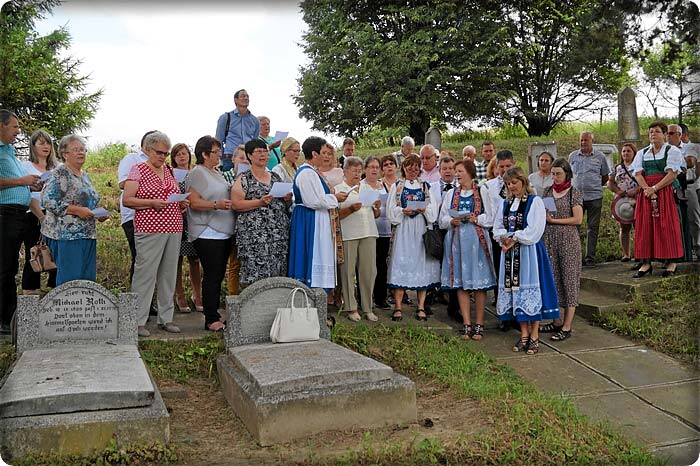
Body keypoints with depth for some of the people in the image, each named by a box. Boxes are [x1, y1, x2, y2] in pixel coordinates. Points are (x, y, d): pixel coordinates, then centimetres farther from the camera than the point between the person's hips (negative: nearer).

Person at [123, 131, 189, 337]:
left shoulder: (168, 171, 17)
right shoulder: (138, 170, -1)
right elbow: (126, 200, -7)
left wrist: (183, 204, 5)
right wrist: (152, 203, -17)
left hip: (174, 229, 6)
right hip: (149, 230, -6)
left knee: (169, 274, 9)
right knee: (145, 274, -6)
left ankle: (166, 318, 17)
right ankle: (138, 321, 1)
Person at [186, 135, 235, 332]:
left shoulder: (218, 173, 19)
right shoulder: (197, 173, -8)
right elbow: (194, 202, -16)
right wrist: (216, 205, -27)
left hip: (224, 232, 9)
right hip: (207, 233, -9)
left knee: (219, 275, 11)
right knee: (212, 276, -6)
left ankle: (214, 314, 19)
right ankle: (211, 320, 0)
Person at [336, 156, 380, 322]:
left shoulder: (368, 188, 20)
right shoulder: (338, 189, 4)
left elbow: (375, 215, 21)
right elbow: (336, 215, -5)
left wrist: (377, 208, 0)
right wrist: (351, 209, -19)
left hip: (368, 233, 4)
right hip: (348, 234, -4)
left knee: (369, 271, 2)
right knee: (348, 271, -2)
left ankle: (367, 308, 11)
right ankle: (351, 308, 8)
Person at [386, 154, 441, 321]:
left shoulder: (425, 187, 15)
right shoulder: (396, 186, 12)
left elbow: (433, 209, 6)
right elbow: (391, 209, 2)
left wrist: (424, 209, -14)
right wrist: (403, 211, -15)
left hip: (422, 229, 1)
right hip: (403, 228, -1)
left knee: (422, 264, -3)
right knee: (401, 264, -8)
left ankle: (421, 307, 3)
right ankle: (397, 307, -4)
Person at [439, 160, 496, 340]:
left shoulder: (482, 191, 4)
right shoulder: (451, 193, 14)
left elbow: (492, 217, 2)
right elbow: (442, 219, 12)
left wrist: (476, 219, -13)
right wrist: (452, 221, -7)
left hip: (477, 239, -3)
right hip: (456, 240, 3)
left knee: (479, 283, -2)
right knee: (461, 283, 2)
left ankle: (479, 324, 6)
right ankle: (467, 325, 8)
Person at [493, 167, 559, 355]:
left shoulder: (535, 202, -4)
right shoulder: (505, 204, 14)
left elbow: (534, 230, -13)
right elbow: (497, 228, 10)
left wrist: (514, 239, -14)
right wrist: (505, 238, -10)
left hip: (529, 252, -5)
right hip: (510, 253, 6)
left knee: (531, 289, -4)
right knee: (515, 291, 6)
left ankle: (534, 336, 4)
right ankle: (524, 334, 15)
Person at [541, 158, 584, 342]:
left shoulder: (574, 193, -3)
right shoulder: (547, 191, 11)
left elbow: (578, 219, -9)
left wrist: (553, 220, -11)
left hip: (568, 240, -5)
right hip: (549, 239, 5)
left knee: (569, 279, -2)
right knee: (552, 279, 7)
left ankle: (567, 327, 0)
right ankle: (556, 321, 18)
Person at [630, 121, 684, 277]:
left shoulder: (672, 151, 4)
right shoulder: (642, 153, 16)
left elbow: (672, 174, -8)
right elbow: (638, 174, 3)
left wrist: (654, 188, -16)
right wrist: (647, 189, -14)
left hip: (665, 192, -4)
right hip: (645, 193, 4)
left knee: (666, 226, -6)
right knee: (644, 226, -2)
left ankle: (671, 262, 0)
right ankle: (646, 263, 0)